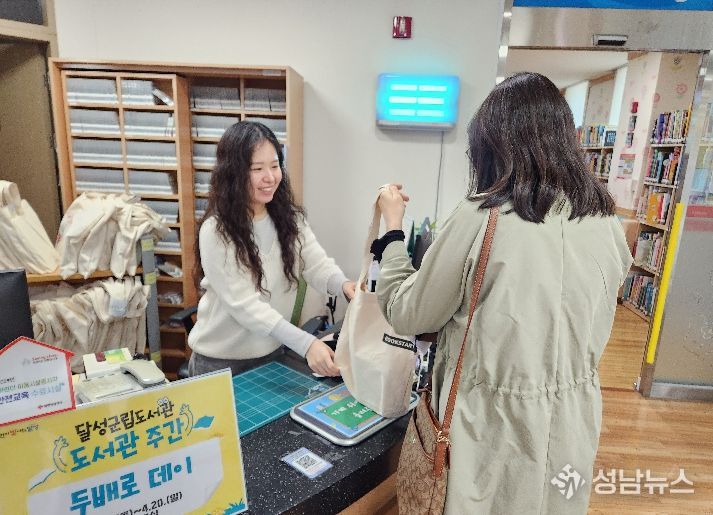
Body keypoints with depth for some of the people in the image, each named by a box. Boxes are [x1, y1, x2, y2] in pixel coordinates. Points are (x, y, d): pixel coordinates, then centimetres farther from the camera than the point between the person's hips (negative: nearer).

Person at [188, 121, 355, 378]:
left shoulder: (289, 217, -4)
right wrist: (305, 343, -37)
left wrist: (343, 284, -38)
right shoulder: (215, 231, -21)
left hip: (272, 352, 5)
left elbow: (317, 264, -14)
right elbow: (243, 304, -26)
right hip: (221, 361, -4)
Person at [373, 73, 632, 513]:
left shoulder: (480, 218, -23)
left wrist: (393, 227, -2)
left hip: (494, 422, -5)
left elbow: (407, 316, -11)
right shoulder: (606, 222, -5)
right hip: (574, 422, 5)